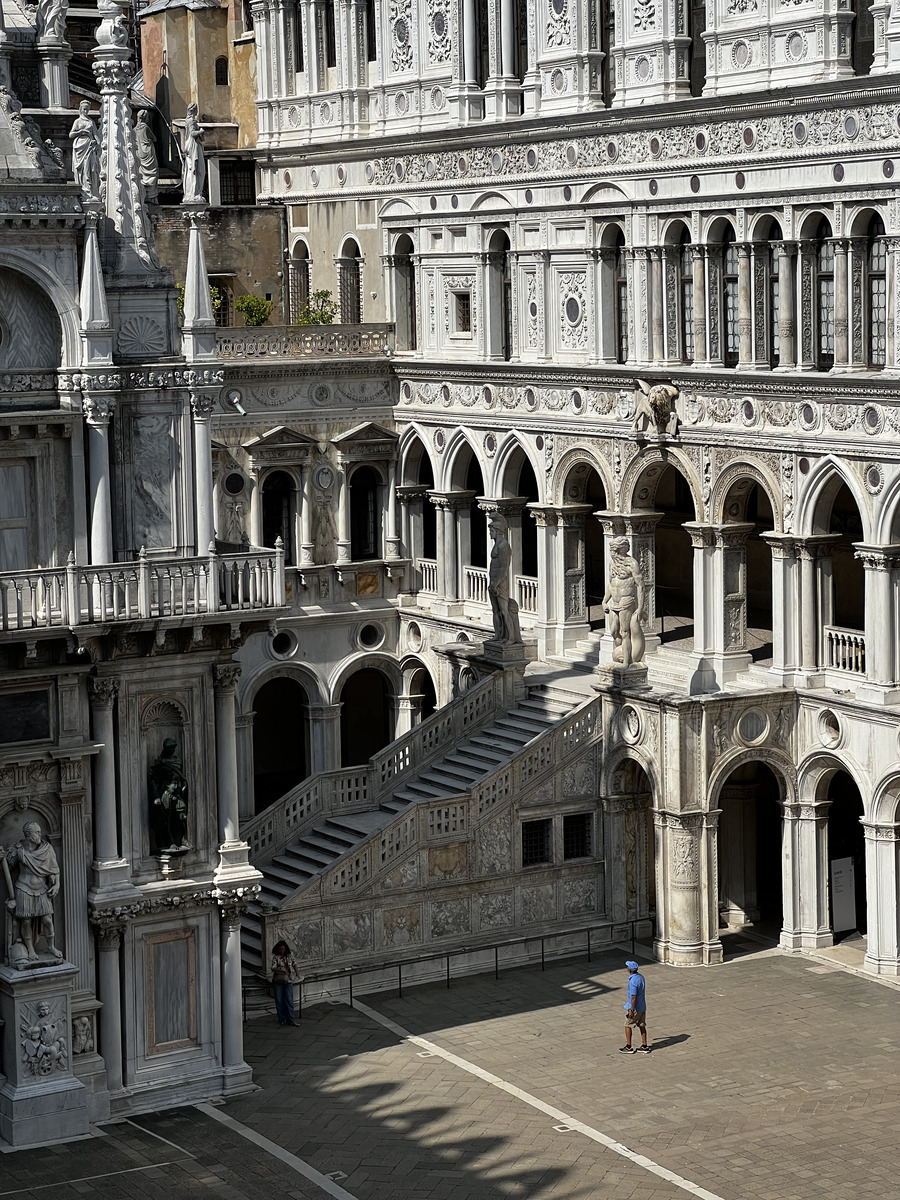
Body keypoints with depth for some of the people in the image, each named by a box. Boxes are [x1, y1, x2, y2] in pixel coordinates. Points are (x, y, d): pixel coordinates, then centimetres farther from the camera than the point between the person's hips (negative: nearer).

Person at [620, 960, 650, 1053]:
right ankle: (644, 1046, 17)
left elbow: (633, 997, -24)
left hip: (635, 1007, -8)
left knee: (628, 1026, 5)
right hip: (643, 1006, 8)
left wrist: (631, 1010, -20)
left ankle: (628, 1047, 10)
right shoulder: (641, 977, 4)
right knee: (642, 1026, 13)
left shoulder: (633, 981, -24)